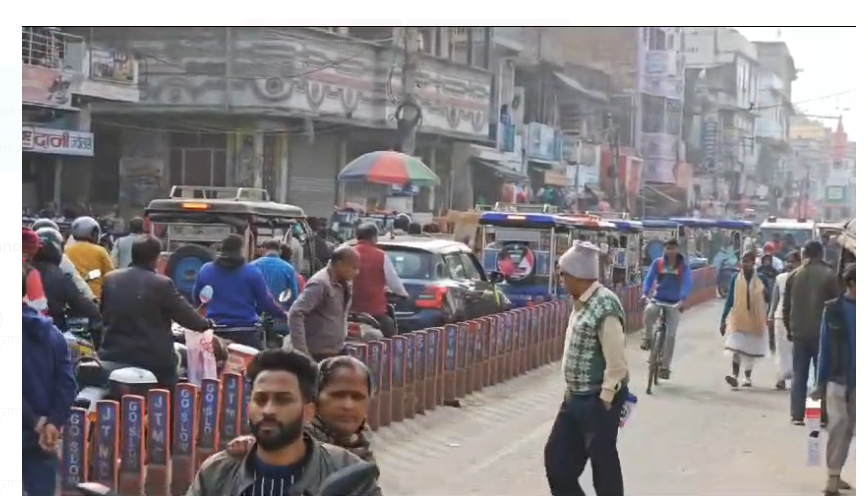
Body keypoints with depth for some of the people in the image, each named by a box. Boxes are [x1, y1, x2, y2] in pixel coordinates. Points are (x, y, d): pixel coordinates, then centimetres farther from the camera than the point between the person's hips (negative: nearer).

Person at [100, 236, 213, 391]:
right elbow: (187, 316, -4)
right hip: (153, 360, -5)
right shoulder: (162, 284, -13)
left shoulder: (110, 279, 3)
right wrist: (206, 324, 16)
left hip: (114, 356, 5)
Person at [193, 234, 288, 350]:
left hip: (215, 331, 3)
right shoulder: (252, 272, -6)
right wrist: (283, 315, 13)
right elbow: (266, 302, -4)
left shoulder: (205, 270, 3)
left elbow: (196, 299, 15)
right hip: (246, 332, -3)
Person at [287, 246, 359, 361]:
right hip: (319, 354, -8)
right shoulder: (320, 284, -19)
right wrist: (301, 350, -27)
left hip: (339, 350, 8)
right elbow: (296, 313, -25)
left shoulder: (345, 283, 7)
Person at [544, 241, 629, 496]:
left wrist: (605, 400, -17)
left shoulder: (605, 306, -22)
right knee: (557, 456, 13)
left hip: (598, 400, -9)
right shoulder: (581, 302, 8)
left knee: (604, 465, 4)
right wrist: (571, 390, 16)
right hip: (576, 397, 9)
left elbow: (616, 362, -22)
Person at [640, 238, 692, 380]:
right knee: (649, 310, -35)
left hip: (674, 303, 0)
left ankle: (665, 367, 5)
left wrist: (682, 300, -34)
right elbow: (649, 278, -8)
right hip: (658, 299, 1)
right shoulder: (658, 263, -3)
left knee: (671, 335, -4)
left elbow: (687, 283, -17)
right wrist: (645, 293, -27)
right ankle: (648, 338, -11)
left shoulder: (684, 265, -7)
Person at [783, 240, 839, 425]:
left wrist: (789, 329, 17)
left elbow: (786, 306, 7)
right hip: (822, 332, -3)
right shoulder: (829, 275, -7)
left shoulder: (794, 275, 3)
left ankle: (797, 415, 6)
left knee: (799, 375, 9)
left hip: (799, 333, 3)